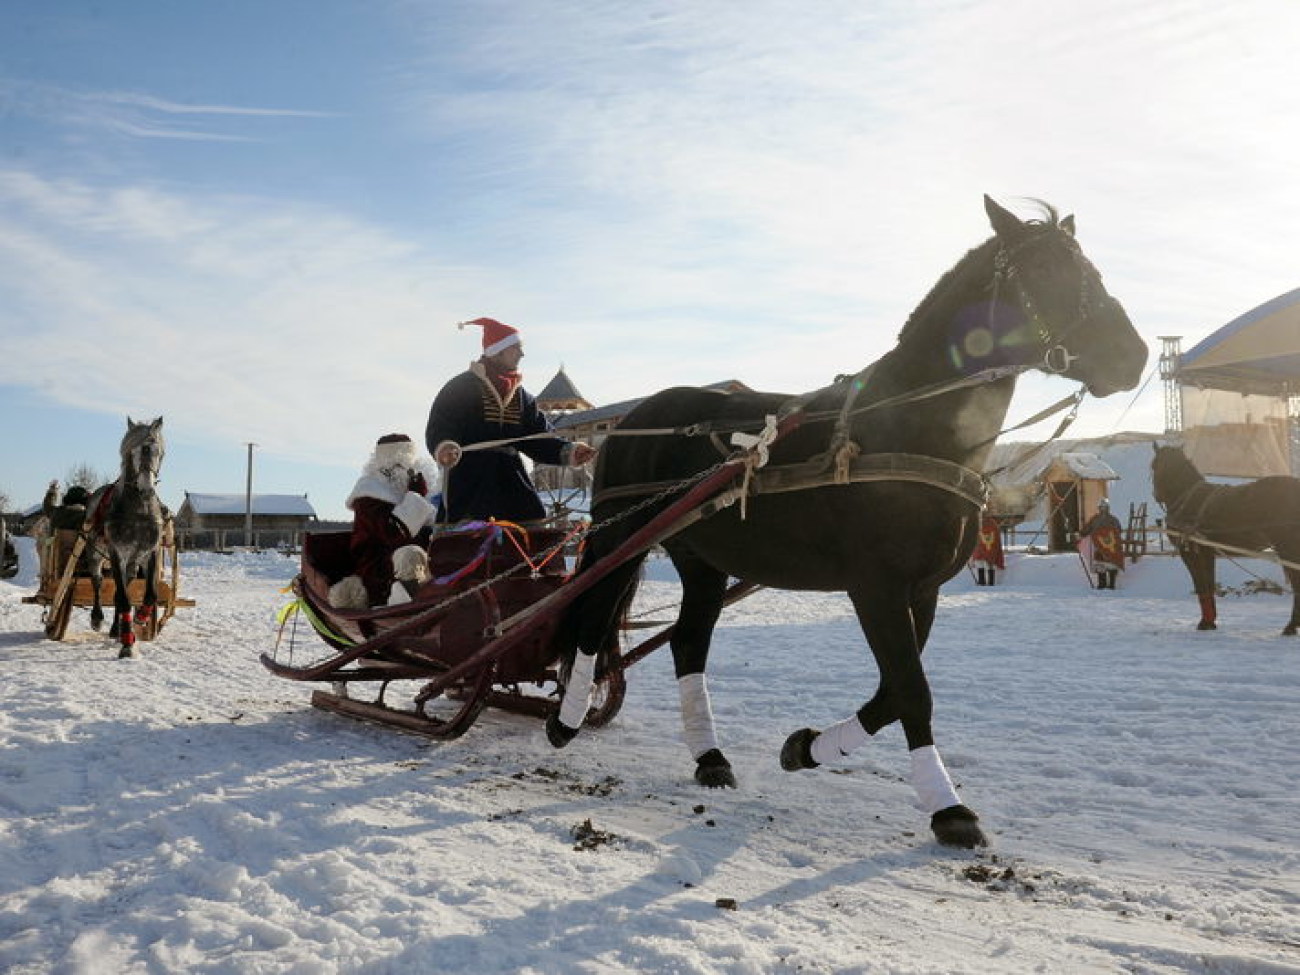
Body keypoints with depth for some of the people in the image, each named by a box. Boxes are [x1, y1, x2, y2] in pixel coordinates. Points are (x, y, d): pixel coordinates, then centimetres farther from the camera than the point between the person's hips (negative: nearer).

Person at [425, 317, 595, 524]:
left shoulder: (520, 394, 17)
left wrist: (568, 451, -3)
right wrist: (443, 449, -31)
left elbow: (539, 436, 14)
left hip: (511, 483, 6)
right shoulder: (460, 387, 0)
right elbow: (438, 429, -8)